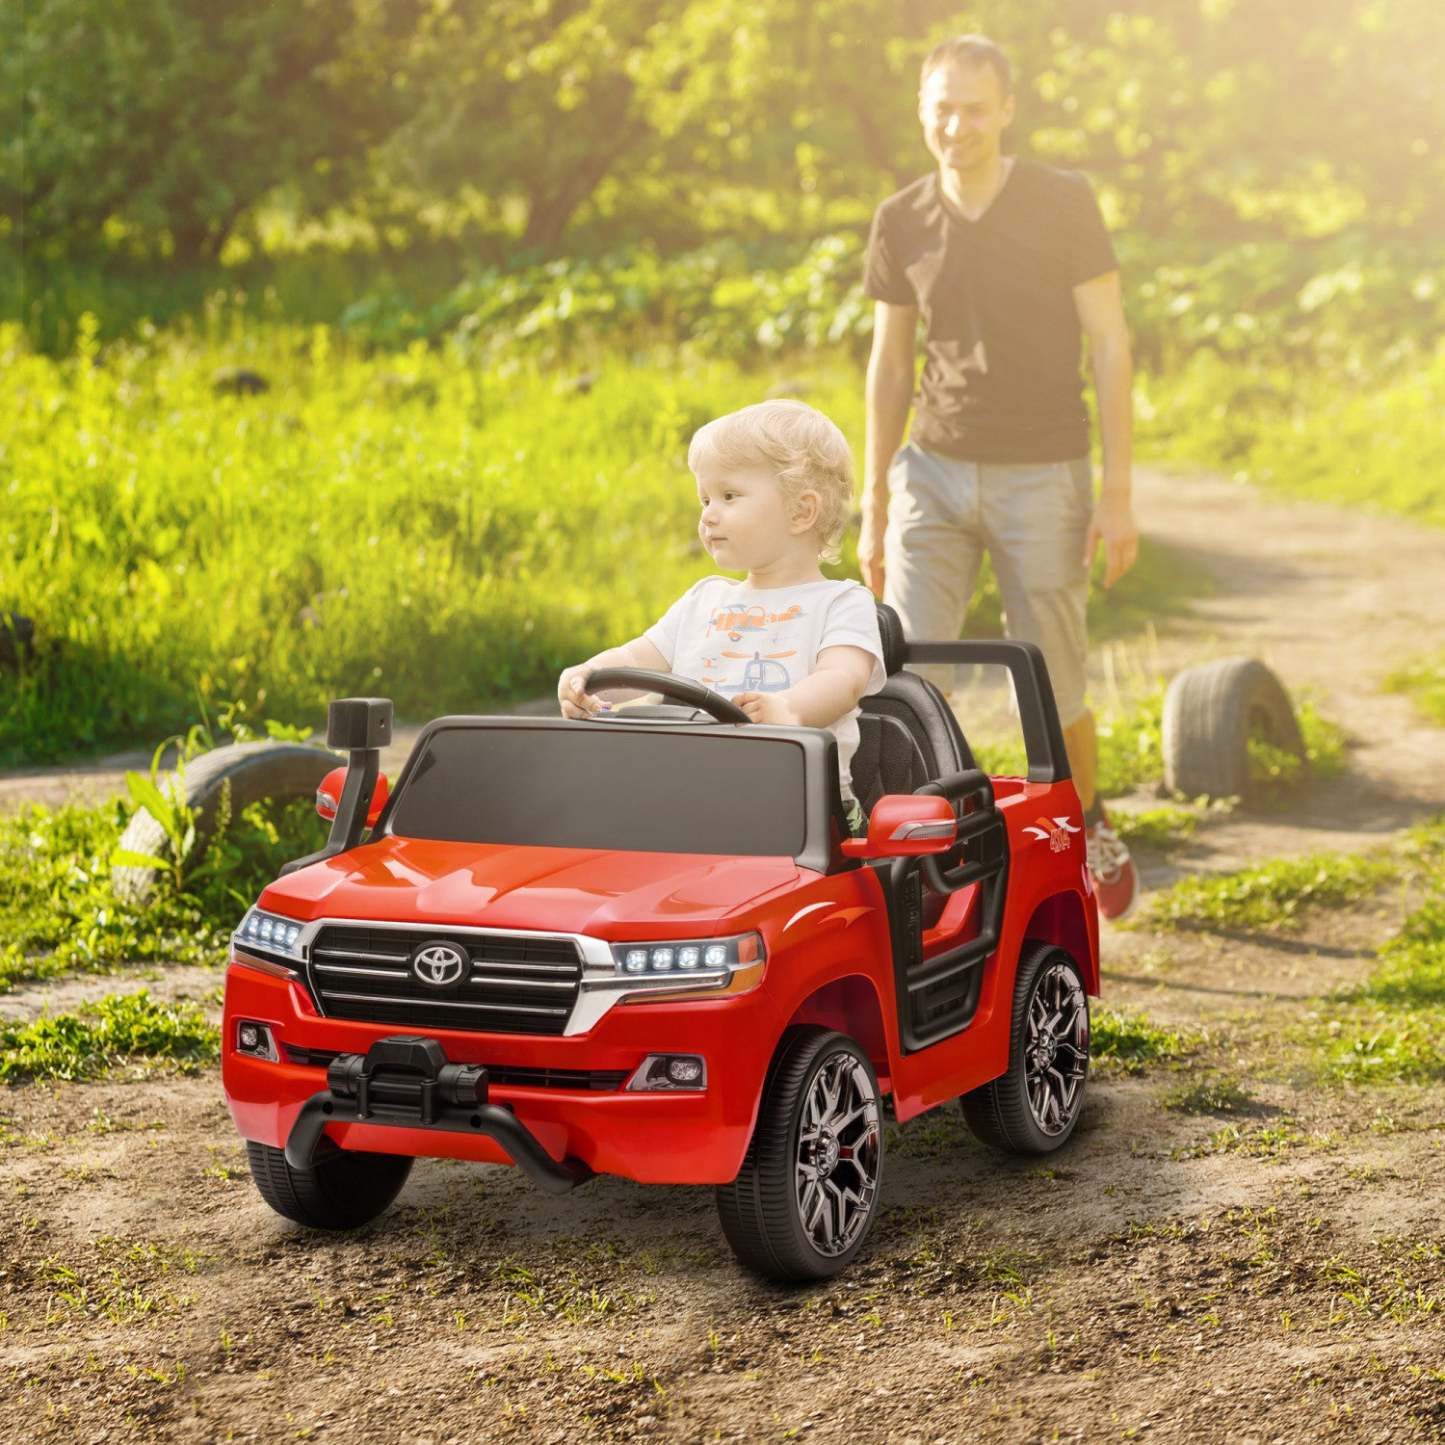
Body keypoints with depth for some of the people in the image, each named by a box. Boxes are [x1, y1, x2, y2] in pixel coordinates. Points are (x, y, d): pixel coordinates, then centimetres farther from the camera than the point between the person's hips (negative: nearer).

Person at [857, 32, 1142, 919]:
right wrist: (874, 508, 11)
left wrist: (1118, 492, -11)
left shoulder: (1063, 205, -7)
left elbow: (1110, 345, -6)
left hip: (1042, 478, -3)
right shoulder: (902, 224, 3)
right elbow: (890, 364, 11)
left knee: (1052, 690, 5)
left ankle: (1088, 823, 33)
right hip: (936, 474, 3)